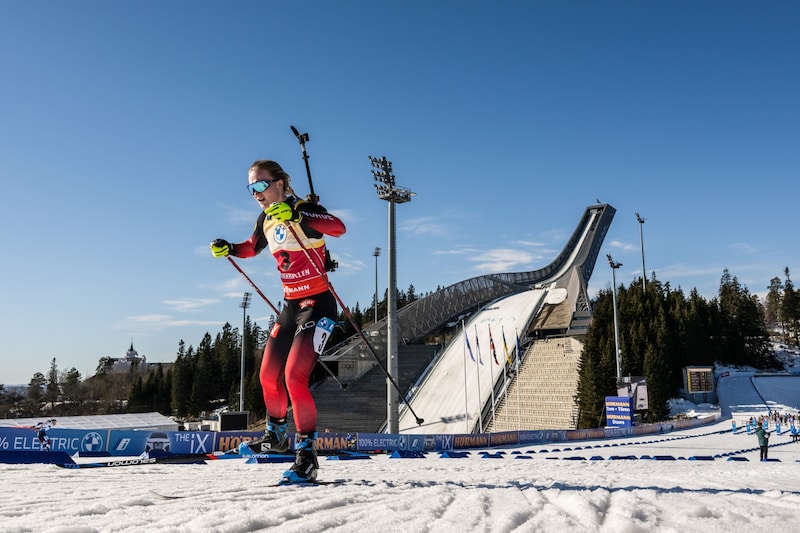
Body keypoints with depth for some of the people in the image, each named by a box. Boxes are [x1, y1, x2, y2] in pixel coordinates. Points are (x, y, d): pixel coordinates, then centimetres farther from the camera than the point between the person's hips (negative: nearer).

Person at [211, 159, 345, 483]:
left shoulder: (304, 209, -15)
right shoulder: (266, 219, 7)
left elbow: (338, 228, -34)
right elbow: (252, 248, 26)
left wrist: (296, 216, -46)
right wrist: (227, 249, 7)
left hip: (318, 305, -8)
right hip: (291, 305, 8)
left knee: (294, 377, -18)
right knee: (268, 377, 14)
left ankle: (307, 455, -6)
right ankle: (275, 436, 38)